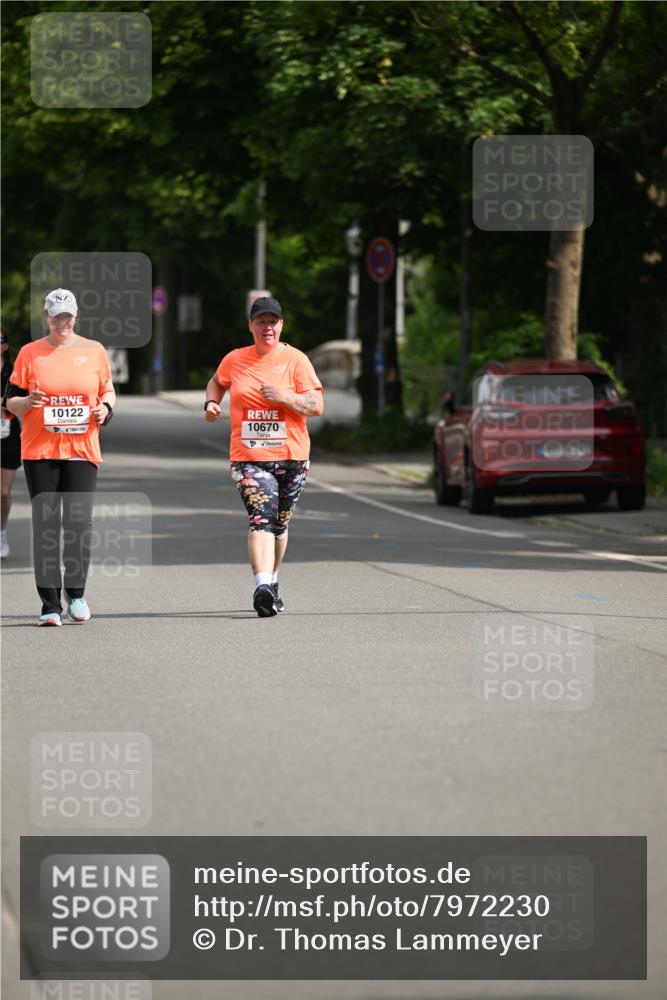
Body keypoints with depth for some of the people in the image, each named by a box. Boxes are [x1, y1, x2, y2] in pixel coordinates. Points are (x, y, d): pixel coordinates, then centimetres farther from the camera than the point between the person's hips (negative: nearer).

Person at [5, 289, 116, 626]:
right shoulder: (30, 353, 5)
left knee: (79, 522, -7)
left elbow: (107, 390, 19)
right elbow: (11, 401, 7)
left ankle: (76, 592, 15)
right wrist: (27, 402, -15)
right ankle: (50, 605, 1)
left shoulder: (93, 351, 8)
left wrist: (105, 408, -3)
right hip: (39, 452, 0)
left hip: (82, 450, 0)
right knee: (45, 525, -3)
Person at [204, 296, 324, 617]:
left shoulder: (296, 360, 1)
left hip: (291, 457, 1)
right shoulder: (234, 360, 8)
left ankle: (271, 581, 34)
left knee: (279, 524, 12)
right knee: (261, 520, -20)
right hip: (248, 457, -1)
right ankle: (263, 587, -35)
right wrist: (211, 402, 10)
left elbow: (317, 406, -4)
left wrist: (286, 397, -19)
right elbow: (217, 382, 30)